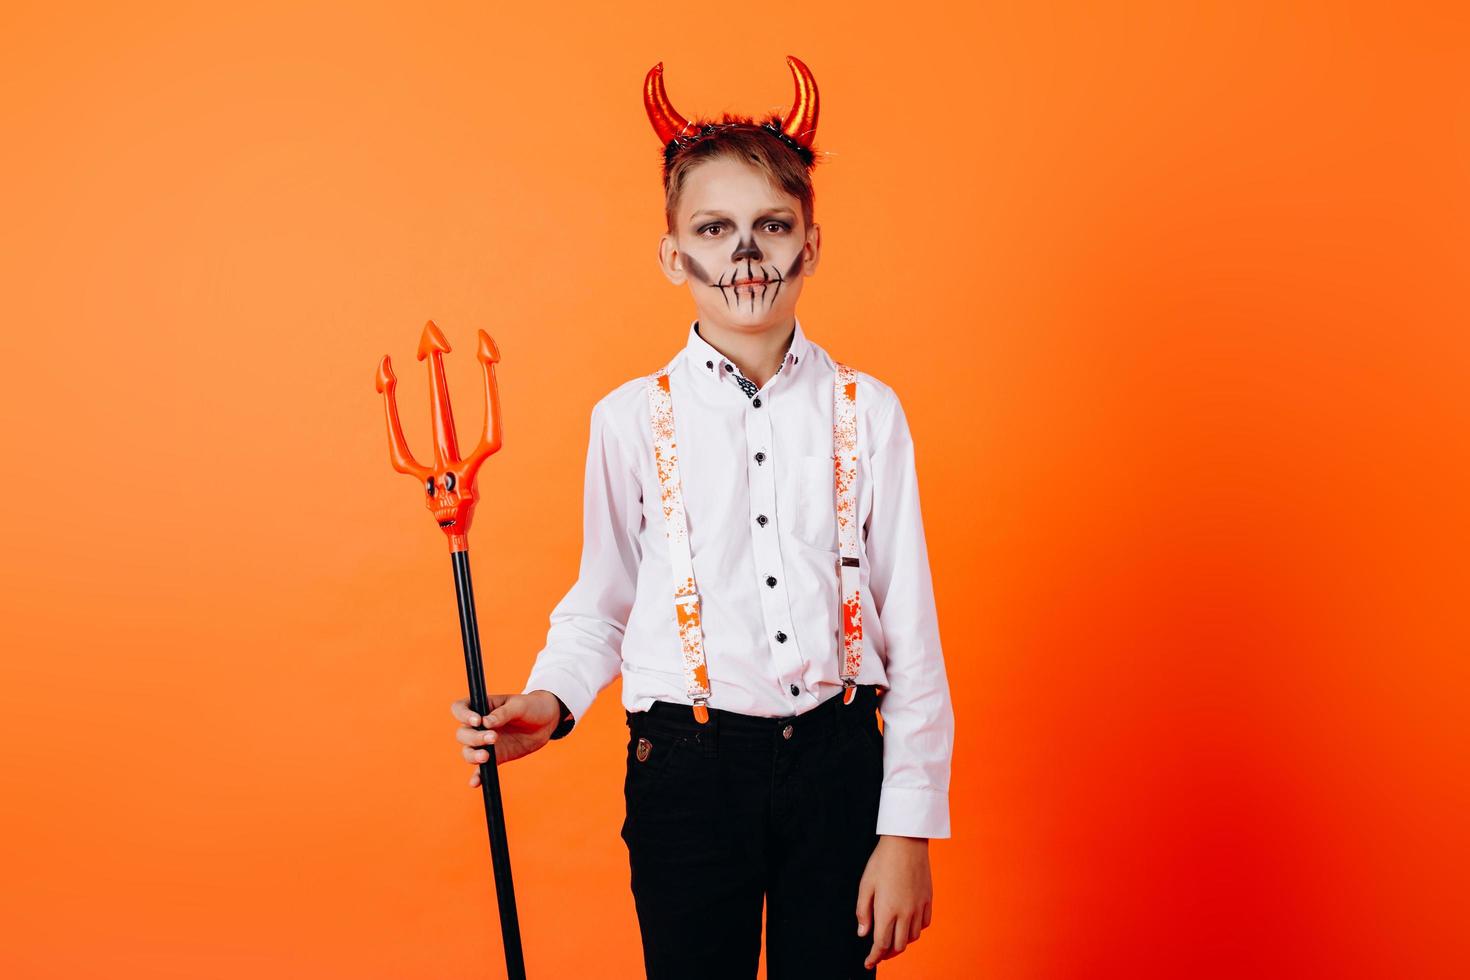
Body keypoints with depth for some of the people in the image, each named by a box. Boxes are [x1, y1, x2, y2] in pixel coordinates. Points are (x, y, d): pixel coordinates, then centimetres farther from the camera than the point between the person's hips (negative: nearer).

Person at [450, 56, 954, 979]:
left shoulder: (868, 410, 0)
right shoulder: (631, 418, -1)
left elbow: (910, 627, 0)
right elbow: (601, 601, 9)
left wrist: (909, 830, -3)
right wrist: (551, 701, -11)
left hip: (837, 763, 1)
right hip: (689, 772, 0)